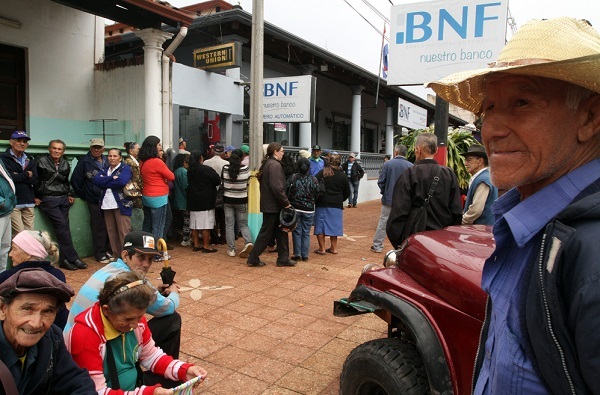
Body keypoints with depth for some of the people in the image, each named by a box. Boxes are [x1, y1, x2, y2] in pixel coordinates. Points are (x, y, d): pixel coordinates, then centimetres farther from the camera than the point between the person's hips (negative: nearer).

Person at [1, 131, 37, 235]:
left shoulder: (30, 160, 16)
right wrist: (26, 174, 0)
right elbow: (10, 178, -14)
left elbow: (35, 180, 4)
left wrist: (18, 176, -7)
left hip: (29, 202, 5)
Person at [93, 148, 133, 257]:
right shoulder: (105, 169, 18)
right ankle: (116, 254, 17)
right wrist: (112, 178, -12)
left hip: (121, 204, -6)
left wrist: (105, 182, -6)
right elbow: (96, 179, 0)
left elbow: (122, 181, -19)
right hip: (106, 205, 6)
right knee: (111, 231, 8)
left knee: (124, 232, -7)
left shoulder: (125, 168, 1)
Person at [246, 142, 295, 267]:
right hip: (273, 205, -10)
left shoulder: (267, 163, 14)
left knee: (281, 232, 14)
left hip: (268, 204, 10)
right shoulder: (275, 165, -17)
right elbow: (277, 187, -25)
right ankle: (253, 259, 8)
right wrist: (286, 202, -16)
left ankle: (283, 258, 19)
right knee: (266, 233, 0)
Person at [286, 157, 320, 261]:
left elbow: (286, 191, -5)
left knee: (296, 232, 8)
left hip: (295, 209, 0)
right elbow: (317, 195, 0)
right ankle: (305, 255, 11)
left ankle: (297, 254, 9)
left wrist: (289, 203, 11)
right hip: (309, 210, 1)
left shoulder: (293, 177, -7)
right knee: (306, 233, 9)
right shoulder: (313, 179, -6)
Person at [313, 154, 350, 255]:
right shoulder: (342, 175, 2)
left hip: (322, 204, -3)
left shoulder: (322, 173, -6)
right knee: (334, 226, 14)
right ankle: (333, 248, 20)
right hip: (337, 205, 3)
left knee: (320, 226, 5)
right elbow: (347, 192, 8)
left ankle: (322, 248, 6)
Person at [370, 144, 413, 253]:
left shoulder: (387, 164, -8)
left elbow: (381, 182, -6)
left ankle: (377, 246, 14)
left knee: (383, 223, 8)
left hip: (388, 199, 0)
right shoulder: (411, 166, -7)